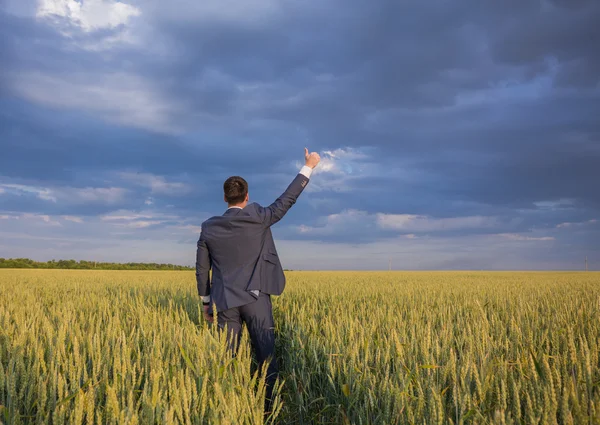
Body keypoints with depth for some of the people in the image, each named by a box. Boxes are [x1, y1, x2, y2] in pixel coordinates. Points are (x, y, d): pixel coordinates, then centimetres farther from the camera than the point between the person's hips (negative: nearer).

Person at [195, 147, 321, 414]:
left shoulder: (209, 228, 3)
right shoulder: (258, 218, -8)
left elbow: (202, 269, 7)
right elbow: (287, 200, -1)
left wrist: (206, 302, 19)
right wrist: (309, 166, 8)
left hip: (225, 301, 3)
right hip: (256, 297, -3)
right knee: (266, 357, 4)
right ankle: (268, 410, 6)